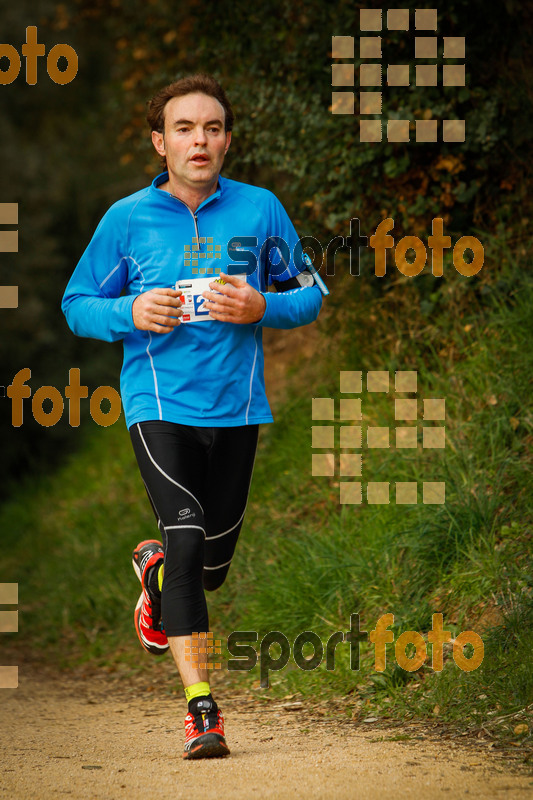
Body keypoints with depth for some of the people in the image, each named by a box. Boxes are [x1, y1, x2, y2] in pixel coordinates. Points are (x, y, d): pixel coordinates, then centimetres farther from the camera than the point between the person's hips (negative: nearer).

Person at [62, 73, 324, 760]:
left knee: (213, 563, 11)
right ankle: (201, 707, -16)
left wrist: (261, 307, -12)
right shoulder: (127, 219, 0)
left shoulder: (260, 210, 2)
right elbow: (77, 305, 7)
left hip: (236, 406, 3)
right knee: (187, 540, -19)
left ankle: (153, 567, 49)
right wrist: (131, 314, -14)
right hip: (158, 404, -2)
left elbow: (309, 295, 10)